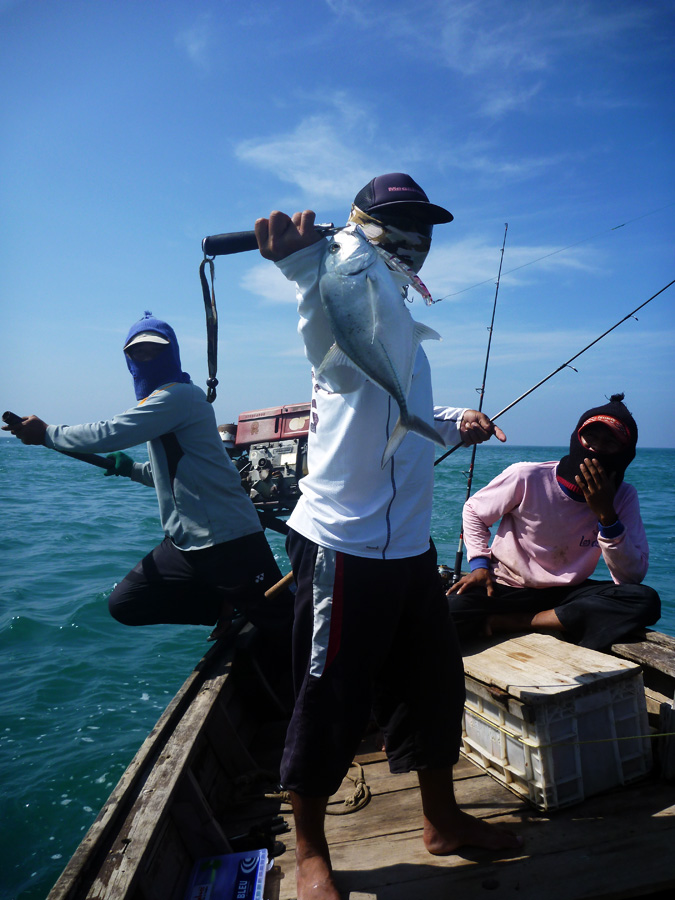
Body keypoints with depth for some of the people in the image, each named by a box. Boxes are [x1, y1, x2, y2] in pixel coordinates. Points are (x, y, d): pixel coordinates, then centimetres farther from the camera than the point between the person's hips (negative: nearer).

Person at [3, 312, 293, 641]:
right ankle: (226, 603, 12)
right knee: (123, 605, 6)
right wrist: (131, 468, 12)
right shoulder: (157, 404, 16)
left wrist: (47, 433, -6)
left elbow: (108, 434, -20)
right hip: (183, 543, 9)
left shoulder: (179, 396, -14)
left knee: (283, 624, -12)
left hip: (229, 539, -9)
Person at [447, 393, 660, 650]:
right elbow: (473, 510, 4)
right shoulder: (527, 478, -14)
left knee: (646, 600, -26)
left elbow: (632, 577, -13)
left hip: (567, 594, 4)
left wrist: (606, 514, -23)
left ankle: (508, 622, -20)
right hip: (505, 588, -4)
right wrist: (479, 563, -9)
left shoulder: (623, 497, -5)